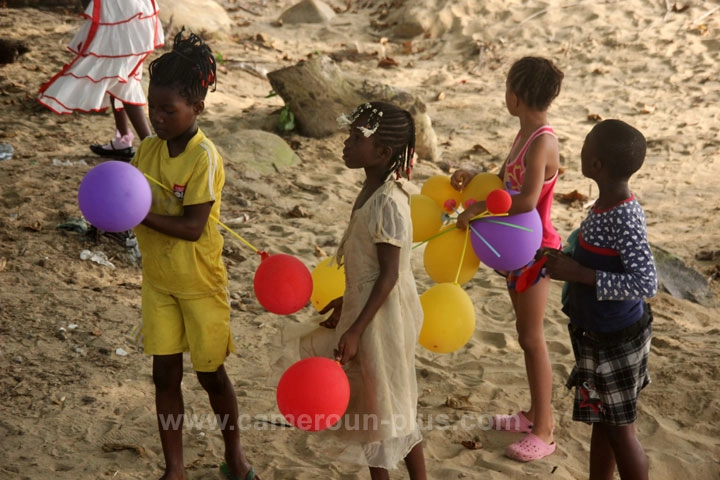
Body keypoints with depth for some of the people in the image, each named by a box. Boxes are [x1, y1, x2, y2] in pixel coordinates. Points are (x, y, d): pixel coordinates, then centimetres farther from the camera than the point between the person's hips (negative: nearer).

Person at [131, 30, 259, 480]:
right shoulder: (149, 148, -3)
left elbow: (192, 227, -25)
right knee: (165, 374, 10)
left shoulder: (204, 157, -21)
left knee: (211, 372, 10)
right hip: (159, 281, 5)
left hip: (200, 282, -5)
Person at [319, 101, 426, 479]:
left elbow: (389, 275, -23)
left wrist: (356, 329, -23)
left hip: (381, 318, -9)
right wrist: (347, 303, 22)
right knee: (395, 407, 19)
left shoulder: (387, 203, -24)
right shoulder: (372, 191, 5)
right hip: (366, 309, 9)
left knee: (382, 407, 5)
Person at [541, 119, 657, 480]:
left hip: (616, 340, -9)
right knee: (603, 421, 21)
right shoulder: (609, 205, 1)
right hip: (598, 334, 9)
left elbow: (647, 284, -31)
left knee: (619, 428, 6)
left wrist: (579, 274, -30)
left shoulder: (624, 219, -27)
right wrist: (568, 262, 0)